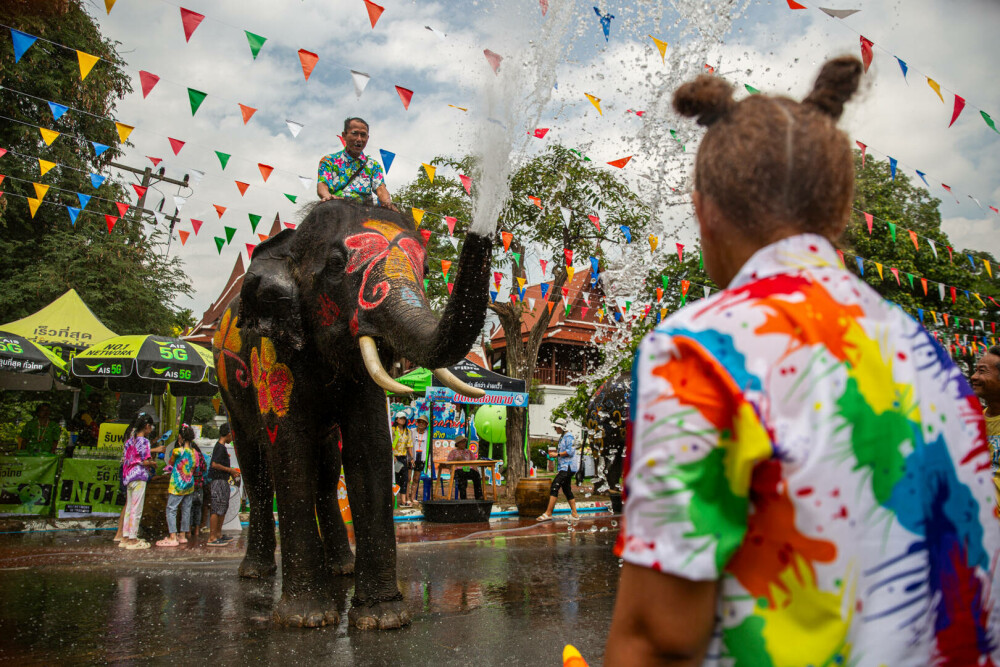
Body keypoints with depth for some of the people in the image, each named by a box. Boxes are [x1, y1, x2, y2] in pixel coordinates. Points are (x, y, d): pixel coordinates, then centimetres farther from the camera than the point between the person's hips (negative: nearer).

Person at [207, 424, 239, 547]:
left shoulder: (220, 446, 16)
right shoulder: (220, 447, -15)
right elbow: (215, 464, -22)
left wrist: (231, 471, 18)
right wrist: (230, 470, -14)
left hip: (223, 481, 10)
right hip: (218, 480, -10)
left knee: (223, 509, 15)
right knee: (216, 509, -8)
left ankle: (218, 534, 23)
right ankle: (212, 538, -5)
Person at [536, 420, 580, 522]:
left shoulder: (569, 436, -9)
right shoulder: (562, 437, 21)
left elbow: (570, 451, -19)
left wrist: (558, 454, -15)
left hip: (568, 467, -10)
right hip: (563, 467, 10)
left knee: (554, 486, -16)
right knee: (567, 490, 10)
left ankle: (548, 513, -18)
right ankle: (574, 514, 13)